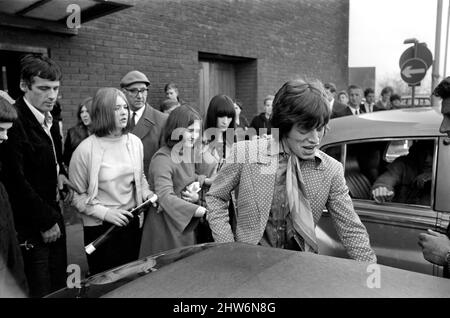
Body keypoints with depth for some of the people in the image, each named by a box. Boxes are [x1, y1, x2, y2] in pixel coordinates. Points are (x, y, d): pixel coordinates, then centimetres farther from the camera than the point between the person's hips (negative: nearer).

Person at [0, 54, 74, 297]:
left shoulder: (47, 118, 5)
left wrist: (59, 172, 3)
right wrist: (45, 222, -15)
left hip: (52, 214, 8)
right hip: (33, 223, -8)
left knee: (60, 284, 16)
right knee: (42, 290, 6)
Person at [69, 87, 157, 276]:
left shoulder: (135, 142, 0)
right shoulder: (86, 150, -14)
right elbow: (76, 195, -7)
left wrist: (146, 193, -2)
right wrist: (104, 212, -15)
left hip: (131, 221, 4)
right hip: (100, 227, -4)